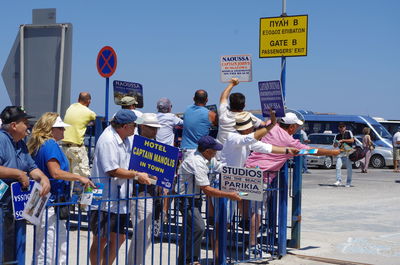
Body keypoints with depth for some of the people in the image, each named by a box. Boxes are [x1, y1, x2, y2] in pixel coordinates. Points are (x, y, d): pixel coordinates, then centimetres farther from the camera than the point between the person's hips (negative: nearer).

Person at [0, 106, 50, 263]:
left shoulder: (20, 144, 18)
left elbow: (32, 167, 18)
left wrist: (43, 178, -2)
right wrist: (18, 174, -20)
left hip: (18, 208, 10)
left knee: (15, 255, 15)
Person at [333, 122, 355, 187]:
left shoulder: (349, 133, 2)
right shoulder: (337, 136, 10)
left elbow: (352, 140, -12)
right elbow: (334, 146, 12)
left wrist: (343, 140, -18)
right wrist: (336, 143, -12)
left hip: (348, 153, -3)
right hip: (341, 152, 3)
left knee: (349, 168, -2)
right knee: (338, 166, -11)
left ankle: (348, 182, 7)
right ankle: (339, 180, -6)